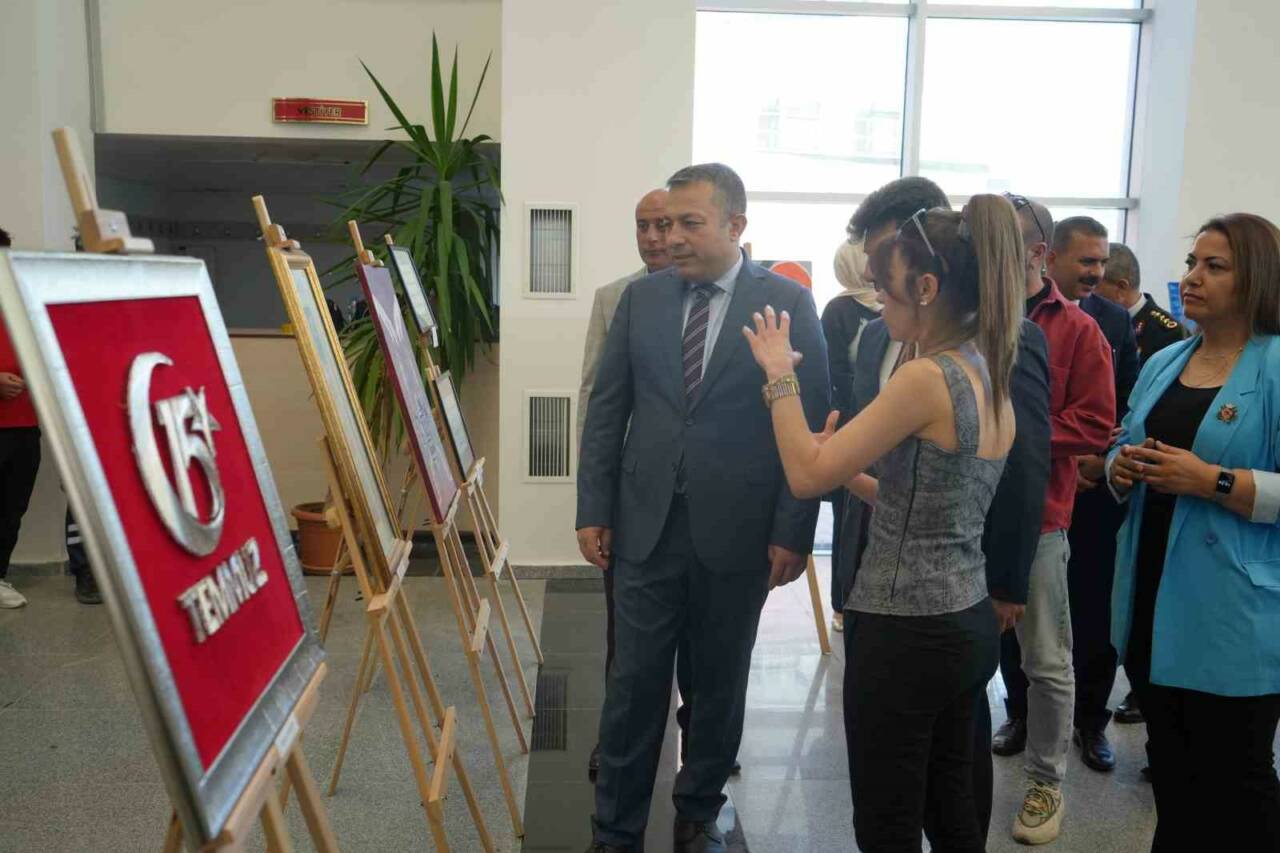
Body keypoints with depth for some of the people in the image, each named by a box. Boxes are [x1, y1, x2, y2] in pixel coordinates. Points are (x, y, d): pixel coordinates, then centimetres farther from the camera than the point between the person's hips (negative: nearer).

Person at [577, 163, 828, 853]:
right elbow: (606, 410, 7)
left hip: (737, 531, -1)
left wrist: (793, 532, -7)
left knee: (720, 685, 14)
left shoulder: (788, 303, -4)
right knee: (633, 683, 7)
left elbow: (811, 425, -5)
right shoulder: (641, 298, 5)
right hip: (647, 524, 2)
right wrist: (593, 511, 3)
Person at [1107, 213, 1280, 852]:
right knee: (1171, 768, 21)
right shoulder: (1163, 363, 10)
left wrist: (1211, 481, -24)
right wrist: (1122, 468, -3)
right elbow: (1122, 453, 18)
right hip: (1152, 603, 7)